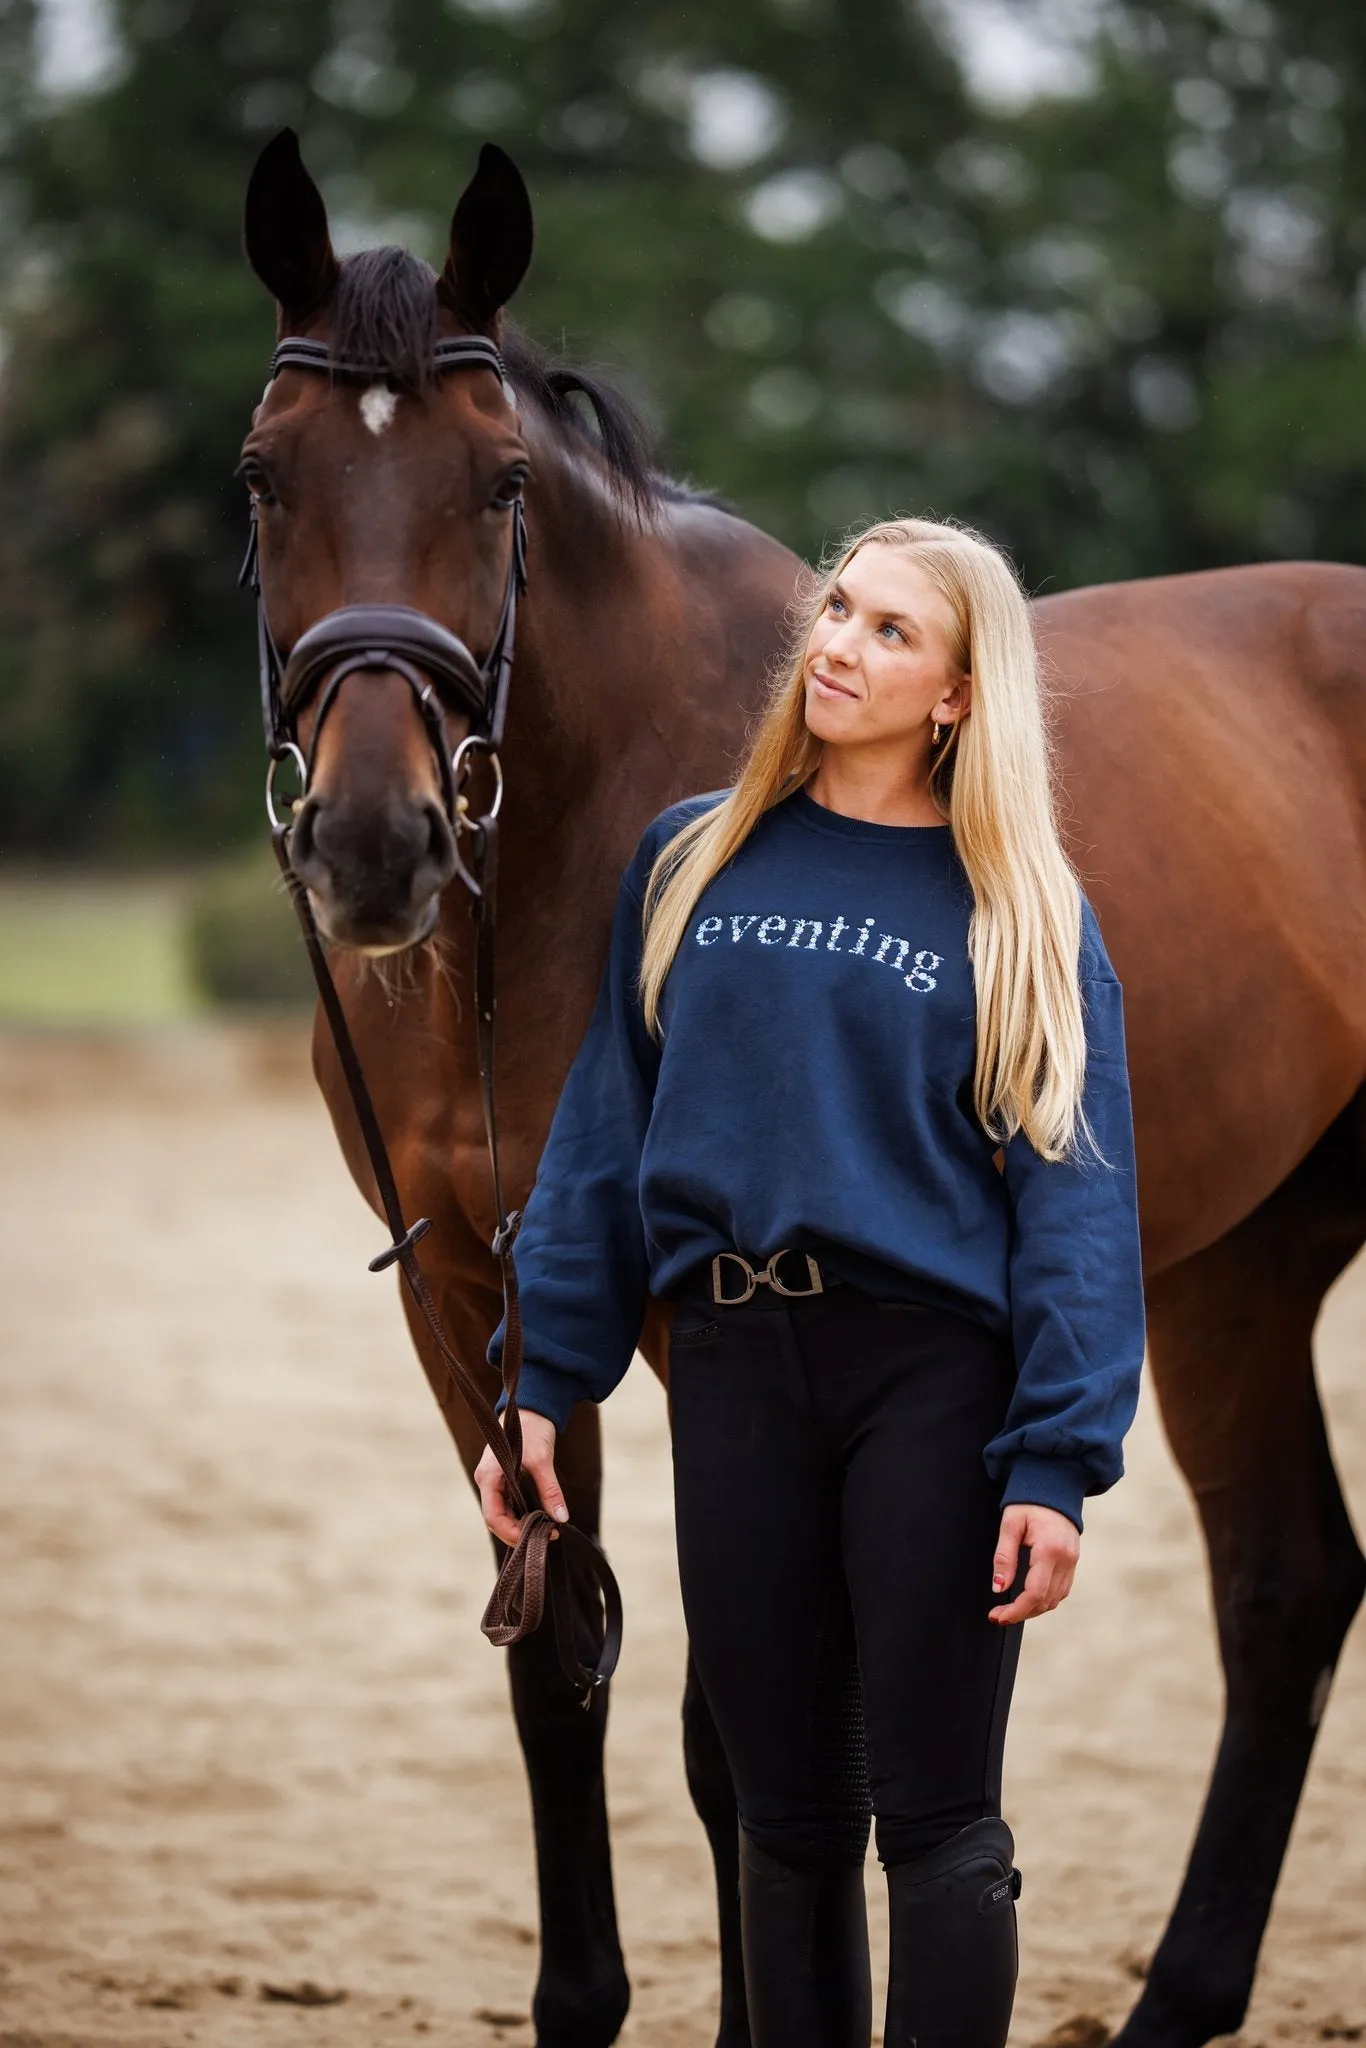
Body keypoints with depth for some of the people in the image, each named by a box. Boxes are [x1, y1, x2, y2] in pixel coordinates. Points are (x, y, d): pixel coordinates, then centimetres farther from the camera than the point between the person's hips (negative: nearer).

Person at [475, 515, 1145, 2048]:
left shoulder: (1014, 908, 1)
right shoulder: (691, 863, 9)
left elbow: (1073, 1191, -4)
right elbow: (603, 1132, 10)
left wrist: (1059, 1460, -13)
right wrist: (540, 1378, 3)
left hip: (933, 1375, -3)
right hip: (735, 1376, 3)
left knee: (937, 1821, 0)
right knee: (788, 1819, 9)